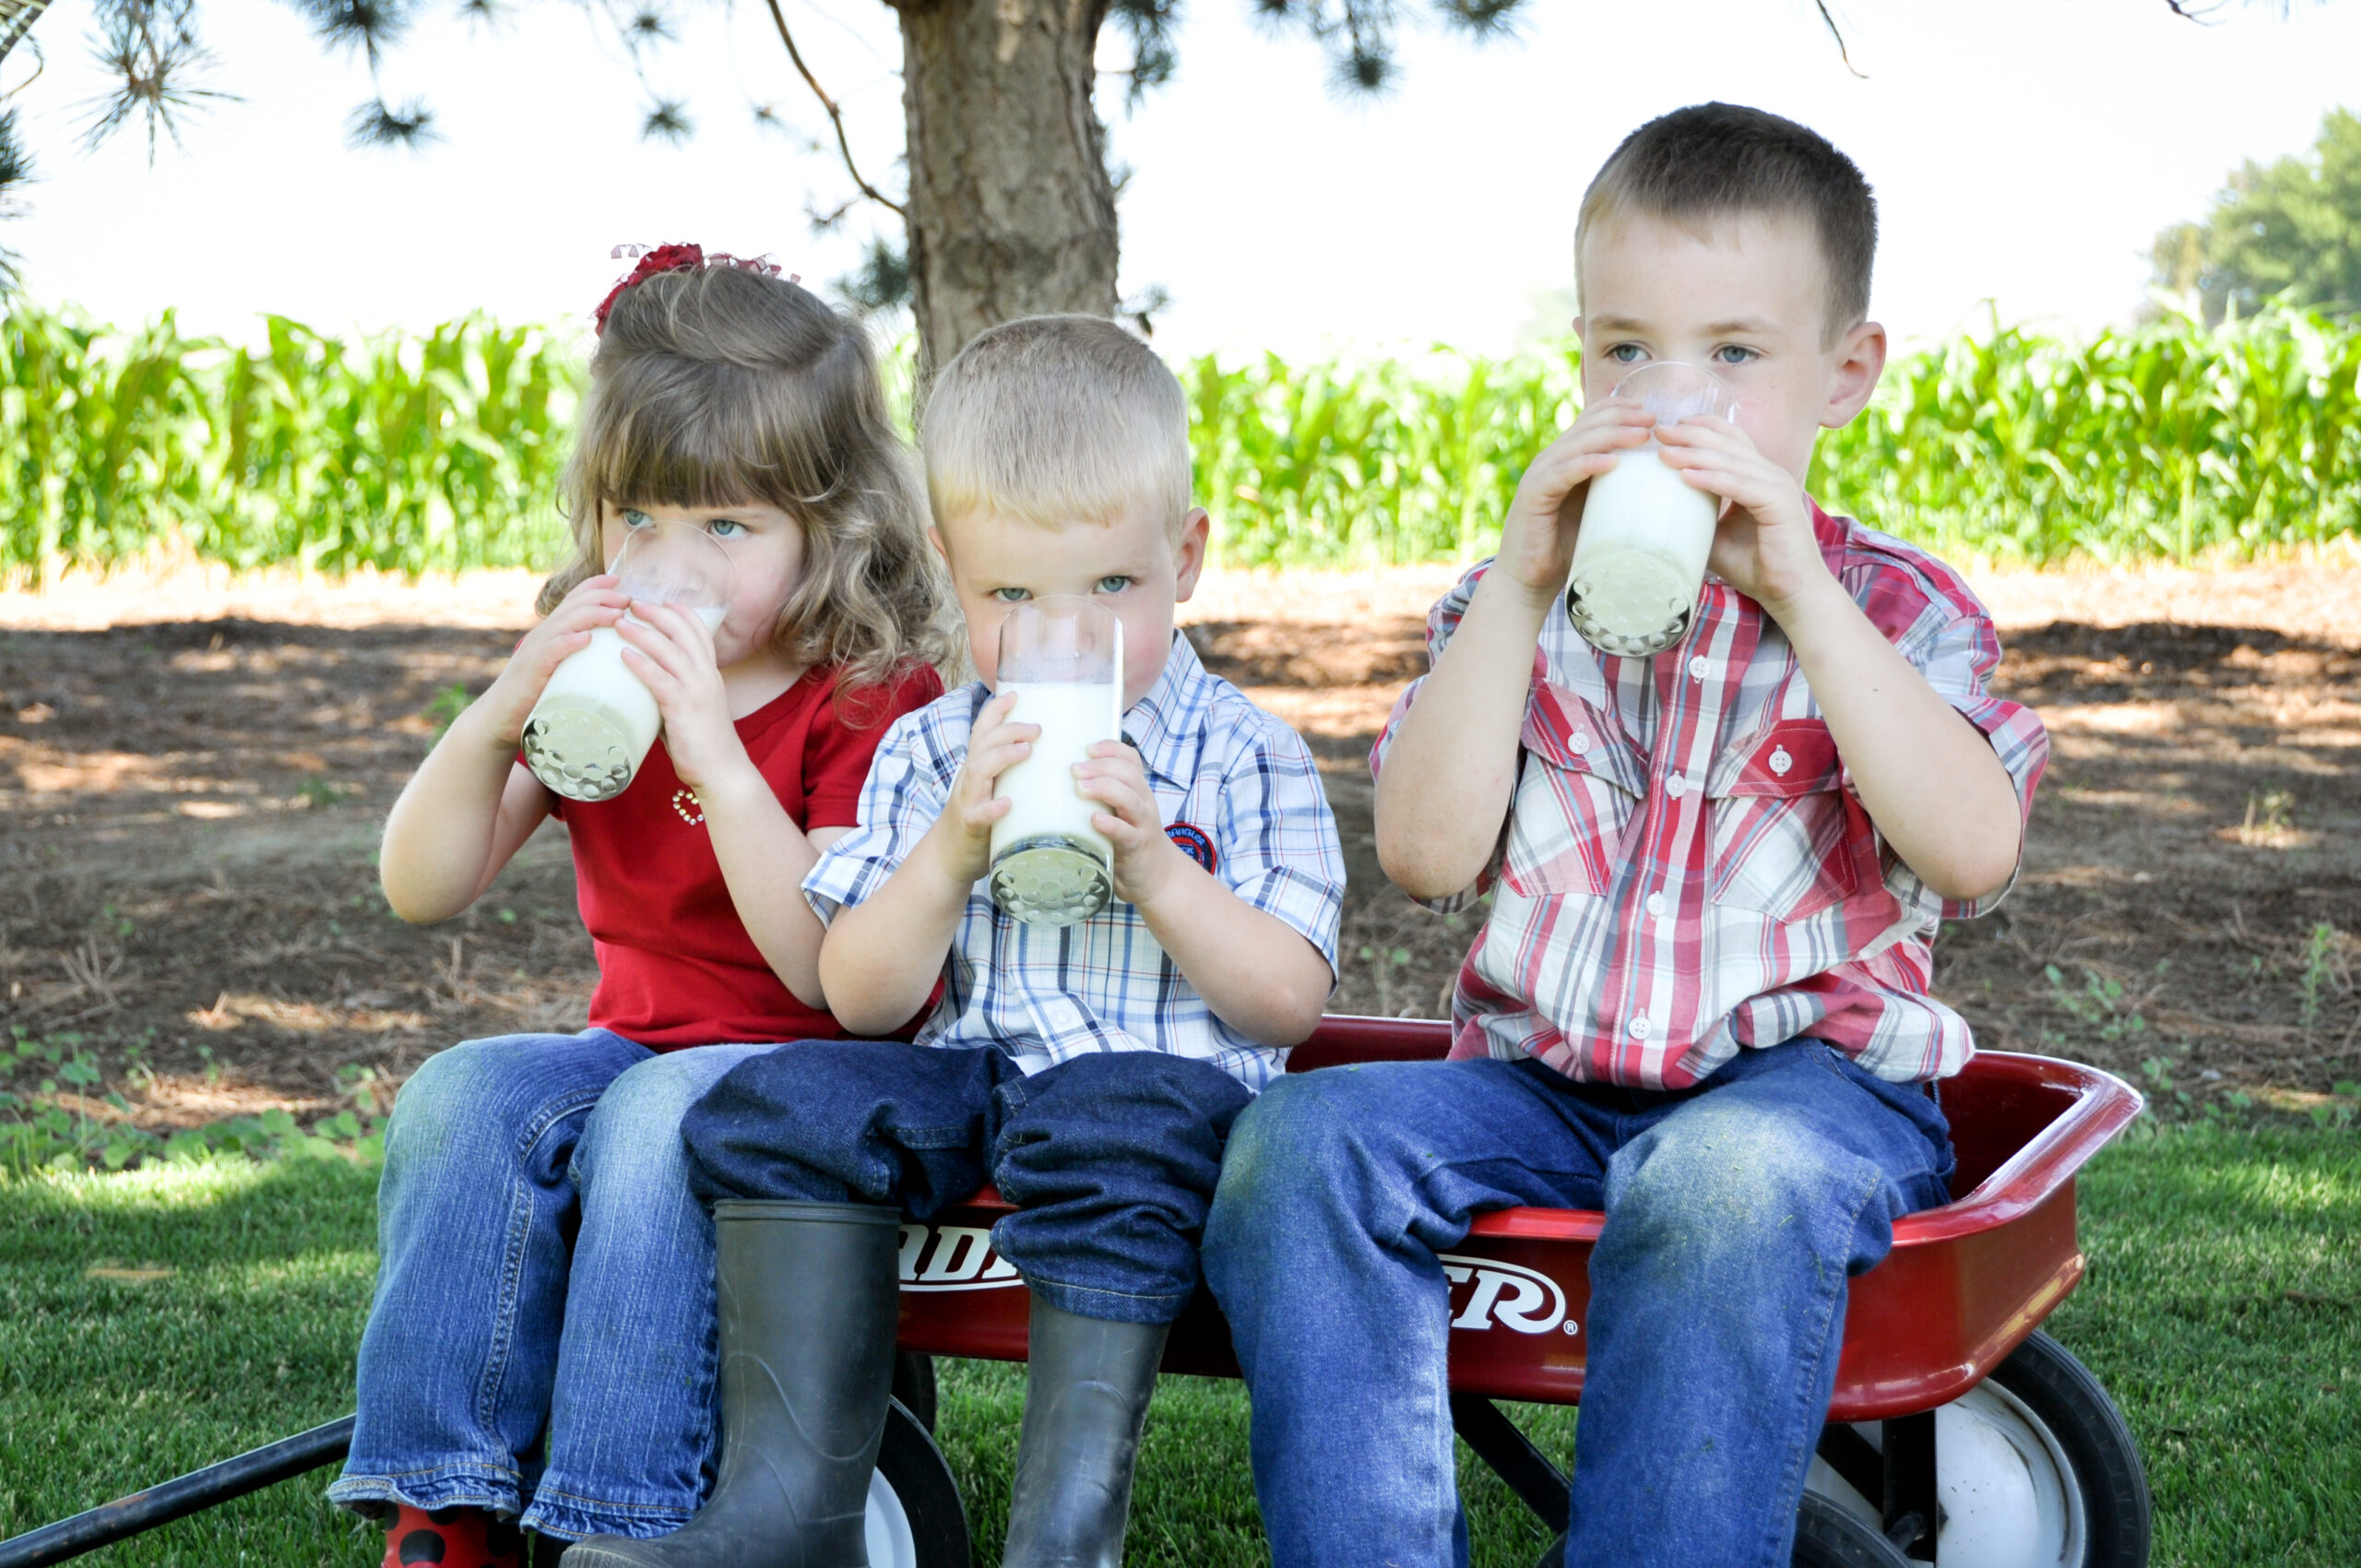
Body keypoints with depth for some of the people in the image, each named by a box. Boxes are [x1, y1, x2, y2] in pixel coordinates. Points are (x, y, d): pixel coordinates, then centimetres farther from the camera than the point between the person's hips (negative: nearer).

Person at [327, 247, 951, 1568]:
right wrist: (500, 716, -20)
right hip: (636, 1045, 6)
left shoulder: (877, 703, -10)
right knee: (466, 1098, -25)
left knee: (660, 1118, -36)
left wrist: (715, 754, -32)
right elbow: (422, 893, -1)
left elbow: (834, 974, -22)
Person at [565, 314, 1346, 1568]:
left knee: (1113, 1131, -37)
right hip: (965, 1075, 4)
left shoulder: (1246, 757, 2)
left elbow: (1289, 1002, -5)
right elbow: (861, 997, 3)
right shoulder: (926, 754, 11)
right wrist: (955, 847, -13)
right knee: (790, 1103, -20)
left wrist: (1150, 865, -18)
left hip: (1164, 1077, -4)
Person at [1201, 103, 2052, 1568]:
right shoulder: (1519, 600, 13)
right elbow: (1427, 852, -2)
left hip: (1804, 1079, -3)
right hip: (1542, 1081, 3)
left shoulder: (1893, 607, 6)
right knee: (1304, 1136, -24)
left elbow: (1973, 849, -14)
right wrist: (1521, 586, -8)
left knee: (1727, 1179, -39)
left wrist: (1799, 592, -16)